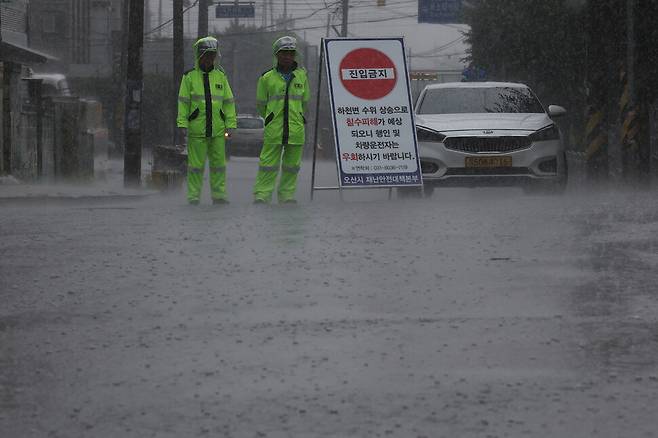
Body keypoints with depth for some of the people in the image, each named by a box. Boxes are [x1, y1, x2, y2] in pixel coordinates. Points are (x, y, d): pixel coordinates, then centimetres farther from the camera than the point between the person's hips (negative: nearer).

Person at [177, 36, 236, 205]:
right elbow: (183, 102, 2)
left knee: (218, 163, 4)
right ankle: (193, 196, 5)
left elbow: (228, 102, 12)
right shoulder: (190, 77, 3)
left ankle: (218, 195, 11)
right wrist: (182, 124, -6)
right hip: (196, 129, -3)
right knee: (196, 164, -1)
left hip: (217, 129, 3)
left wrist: (230, 124, 5)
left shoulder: (220, 76, 11)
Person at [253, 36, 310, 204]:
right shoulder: (267, 78, 2)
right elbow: (261, 104, 14)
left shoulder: (301, 76, 7)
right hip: (273, 130, -2)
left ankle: (287, 195, 16)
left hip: (296, 127, 2)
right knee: (268, 165, -5)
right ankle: (261, 195, -2)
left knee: (292, 165, 7)